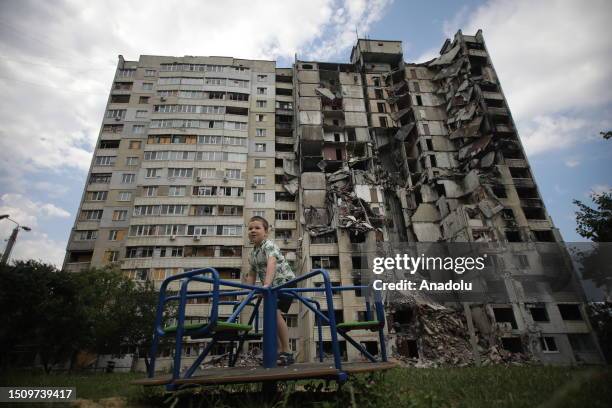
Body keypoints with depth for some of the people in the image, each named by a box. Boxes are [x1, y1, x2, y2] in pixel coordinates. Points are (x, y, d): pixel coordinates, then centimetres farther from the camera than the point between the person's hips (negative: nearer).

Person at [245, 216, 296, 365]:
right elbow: (252, 274, 17)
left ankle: (287, 353, -15)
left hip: (285, 281, -9)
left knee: (275, 312, -24)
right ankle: (280, 351, 23)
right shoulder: (253, 254, 8)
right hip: (273, 286, 9)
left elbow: (271, 263, -38)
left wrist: (267, 284, -52)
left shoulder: (269, 245, -19)